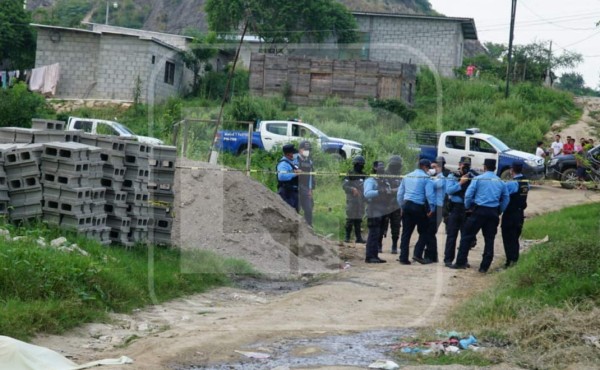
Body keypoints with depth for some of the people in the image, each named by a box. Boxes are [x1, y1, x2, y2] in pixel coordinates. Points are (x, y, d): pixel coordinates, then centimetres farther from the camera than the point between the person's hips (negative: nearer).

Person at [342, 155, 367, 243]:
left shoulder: (363, 176, 14)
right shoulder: (350, 175, -4)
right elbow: (344, 185, -12)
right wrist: (352, 189, -26)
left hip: (361, 200, 5)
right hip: (352, 200, -5)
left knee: (358, 219, 7)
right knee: (350, 219, -4)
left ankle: (358, 237, 9)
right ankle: (347, 237, 2)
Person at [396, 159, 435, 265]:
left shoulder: (407, 176, 15)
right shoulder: (425, 177, -4)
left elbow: (400, 193, 16)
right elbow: (429, 194, -11)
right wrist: (432, 208, -5)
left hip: (406, 205, 6)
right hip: (418, 207, -5)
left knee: (406, 233, 6)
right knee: (423, 232, 6)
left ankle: (403, 257, 4)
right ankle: (417, 254, -7)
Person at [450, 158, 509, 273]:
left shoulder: (478, 179, -2)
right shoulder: (501, 182, 11)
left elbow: (468, 195, -6)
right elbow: (506, 199, 11)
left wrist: (467, 207, 8)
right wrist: (499, 212, 17)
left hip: (480, 211, -4)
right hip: (493, 213, 4)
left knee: (467, 236, 4)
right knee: (489, 239, 8)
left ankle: (461, 262, 1)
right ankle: (484, 267, 7)